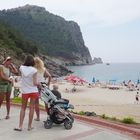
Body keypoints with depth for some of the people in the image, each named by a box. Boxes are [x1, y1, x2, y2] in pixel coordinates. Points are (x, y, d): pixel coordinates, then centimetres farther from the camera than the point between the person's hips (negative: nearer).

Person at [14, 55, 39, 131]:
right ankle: (29, 126, 15)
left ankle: (20, 126, 10)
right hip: (33, 91, -2)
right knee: (31, 108, 8)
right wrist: (39, 84, 5)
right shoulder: (34, 70, -13)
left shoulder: (21, 68, -6)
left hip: (24, 91, 2)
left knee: (23, 108, 13)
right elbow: (35, 83, -13)